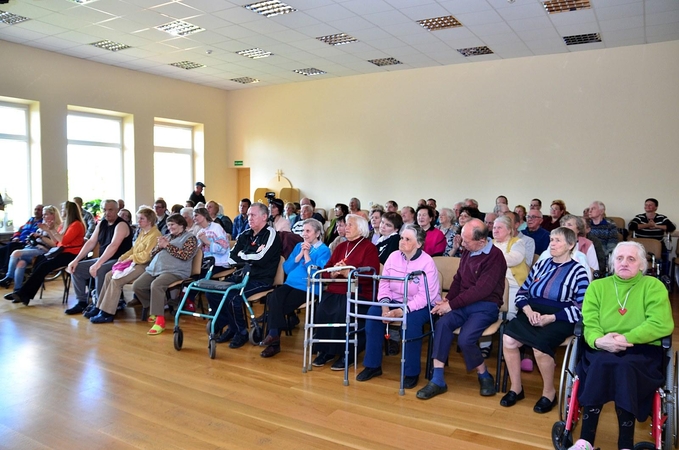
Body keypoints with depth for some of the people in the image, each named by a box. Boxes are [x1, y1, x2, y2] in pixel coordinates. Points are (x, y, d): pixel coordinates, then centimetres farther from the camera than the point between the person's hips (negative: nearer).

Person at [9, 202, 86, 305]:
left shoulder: (76, 224, -8)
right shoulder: (65, 224, 20)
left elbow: (64, 241, -17)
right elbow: (56, 241, 21)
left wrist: (52, 230, -13)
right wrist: (48, 230, 12)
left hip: (70, 254, -9)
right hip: (62, 252, 9)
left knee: (44, 265, -23)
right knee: (39, 261, -13)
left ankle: (23, 293, -19)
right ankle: (25, 294, -18)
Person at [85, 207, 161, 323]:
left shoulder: (155, 235, -13)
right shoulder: (142, 232, 19)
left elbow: (146, 255, -20)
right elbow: (133, 249, 19)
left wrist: (129, 259, -12)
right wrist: (122, 258, 3)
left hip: (144, 266, -10)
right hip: (134, 262, 10)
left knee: (116, 280, -20)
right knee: (109, 275, -3)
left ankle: (107, 313, -14)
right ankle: (99, 307, 1)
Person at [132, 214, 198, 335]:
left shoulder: (190, 238, 4)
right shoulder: (166, 236, 26)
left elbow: (185, 256, -13)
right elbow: (152, 254, 23)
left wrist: (167, 245, -8)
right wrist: (159, 246, 1)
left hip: (175, 271, -8)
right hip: (155, 268, 8)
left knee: (156, 285, -34)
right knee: (137, 285, -11)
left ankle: (160, 320, -30)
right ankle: (154, 308, 11)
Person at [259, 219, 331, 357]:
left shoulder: (324, 250, 0)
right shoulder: (299, 246, 19)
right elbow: (286, 268, 10)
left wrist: (307, 255, -10)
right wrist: (300, 254, -1)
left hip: (307, 288, -5)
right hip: (290, 284, 5)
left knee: (279, 307, -24)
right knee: (273, 298, -25)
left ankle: (274, 335, -6)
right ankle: (274, 337, -18)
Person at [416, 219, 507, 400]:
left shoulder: (495, 256, -14)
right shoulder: (467, 252, 8)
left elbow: (481, 290, -20)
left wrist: (451, 305, -18)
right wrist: (447, 299, -2)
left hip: (485, 306, -6)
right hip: (464, 304, 6)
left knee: (465, 339, -28)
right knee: (442, 324, -24)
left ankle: (484, 376, 4)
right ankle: (438, 380, -19)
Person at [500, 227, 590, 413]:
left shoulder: (577, 271, 0)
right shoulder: (541, 264, 16)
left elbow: (581, 306, -9)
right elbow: (522, 292, 14)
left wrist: (551, 318, -19)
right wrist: (529, 311, -8)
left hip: (559, 319, -4)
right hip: (532, 314, 5)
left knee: (539, 346, -32)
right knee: (508, 339, -22)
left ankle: (549, 392, -4)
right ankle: (516, 388, -2)